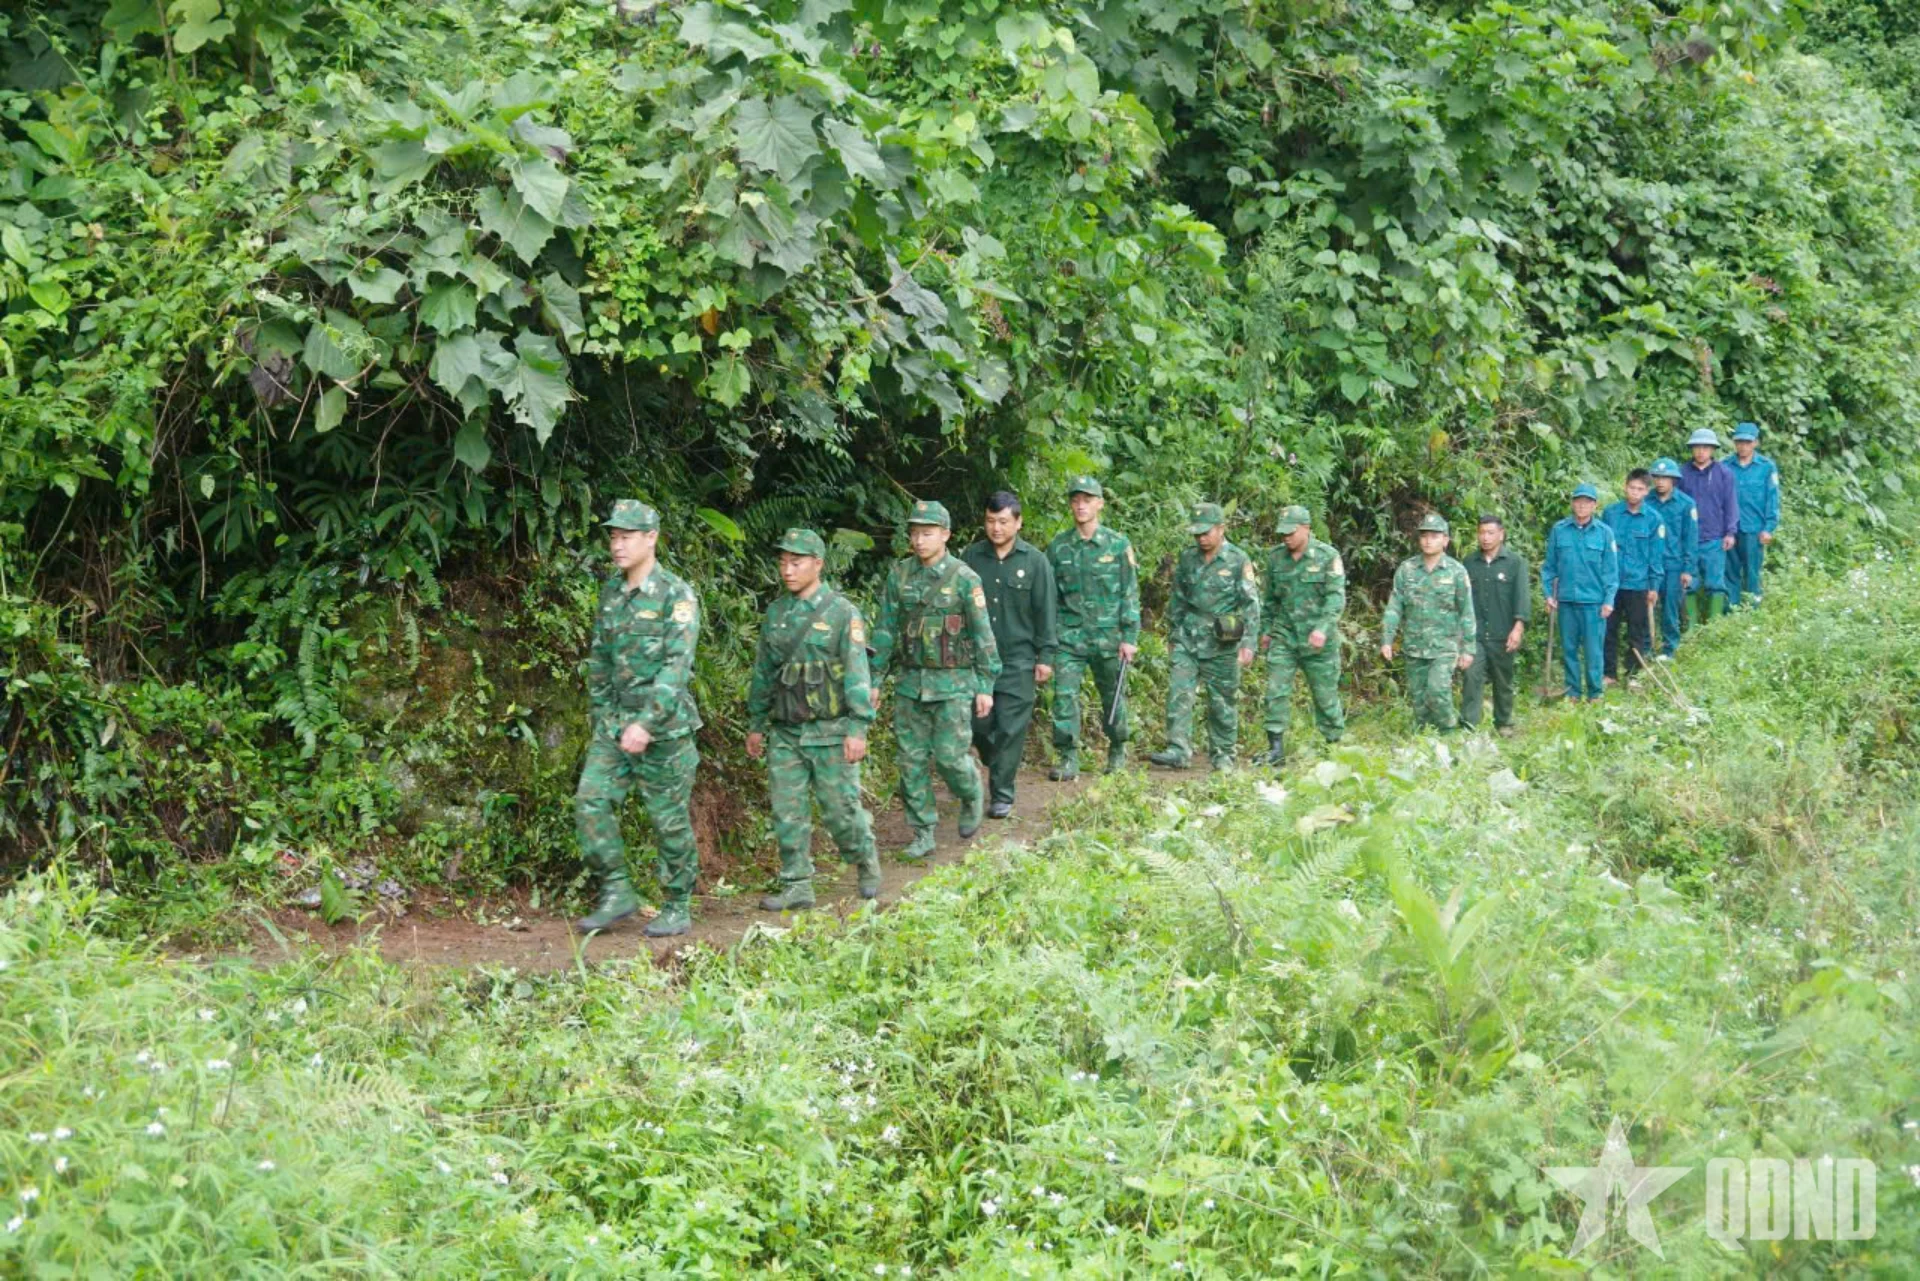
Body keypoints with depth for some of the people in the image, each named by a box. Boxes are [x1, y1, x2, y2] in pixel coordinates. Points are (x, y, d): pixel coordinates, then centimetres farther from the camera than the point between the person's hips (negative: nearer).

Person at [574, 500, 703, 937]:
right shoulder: (611, 591, 9)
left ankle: (677, 908, 13)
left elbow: (676, 667, -20)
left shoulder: (676, 596, -12)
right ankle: (616, 893, 3)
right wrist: (598, 719, 15)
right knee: (591, 801, -6)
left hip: (663, 725, -6)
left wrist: (647, 723, -27)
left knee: (670, 819, 1)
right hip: (615, 721, 6)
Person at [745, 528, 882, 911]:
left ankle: (867, 862, 25)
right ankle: (797, 887, 8)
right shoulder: (776, 614, 9)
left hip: (830, 732, -5)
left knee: (840, 808, 0)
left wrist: (858, 728, -16)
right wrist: (756, 724, 16)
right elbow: (762, 673, 17)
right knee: (787, 812, 1)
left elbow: (857, 675, -11)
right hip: (785, 733, 5)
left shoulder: (842, 613, -7)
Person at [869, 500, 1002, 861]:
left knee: (950, 756, -6)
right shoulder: (899, 576, 3)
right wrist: (875, 679, 7)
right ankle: (922, 833, 13)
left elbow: (983, 636, -5)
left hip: (953, 684, -4)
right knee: (912, 760, 3)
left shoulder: (964, 579, -8)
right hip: (911, 682, 4)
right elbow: (885, 631, 9)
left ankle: (971, 798, 26)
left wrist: (985, 686, -6)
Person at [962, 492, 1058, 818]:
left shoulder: (1035, 561, -2)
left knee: (1010, 729, -3)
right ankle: (997, 767, 33)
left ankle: (1002, 794, 4)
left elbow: (1046, 611, 0)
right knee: (979, 724, 5)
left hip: (1018, 659, -2)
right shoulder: (972, 557, 4)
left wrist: (1045, 656, -3)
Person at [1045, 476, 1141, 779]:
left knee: (1112, 696, 10)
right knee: (1064, 695, -10)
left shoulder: (1118, 545, 1)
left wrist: (1130, 637, -5)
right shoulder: (1058, 547, 5)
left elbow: (1130, 594, 1)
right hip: (1069, 636, 1)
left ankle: (1118, 751, 29)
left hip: (1108, 636, -1)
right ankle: (1069, 758, -7)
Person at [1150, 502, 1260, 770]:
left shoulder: (1238, 561, -6)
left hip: (1221, 645, -3)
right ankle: (1178, 750, -14)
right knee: (1178, 693, -10)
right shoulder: (1187, 559, 7)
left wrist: (1248, 642, -17)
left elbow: (1251, 605, -9)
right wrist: (1172, 634, 19)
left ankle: (1223, 754, 16)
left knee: (1222, 701, 5)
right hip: (1187, 640, 3)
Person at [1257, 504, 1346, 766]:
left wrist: (1323, 628, -26)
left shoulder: (1328, 557, -7)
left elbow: (1336, 597, -14)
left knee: (1326, 694, 5)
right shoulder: (1276, 557, 7)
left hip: (1318, 639, -3)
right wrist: (1265, 629, 17)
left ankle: (1335, 743, 20)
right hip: (1283, 636, 4)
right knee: (1276, 690, -8)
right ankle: (1276, 749, -7)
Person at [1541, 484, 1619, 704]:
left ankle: (1595, 693, 12)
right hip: (1566, 599, 2)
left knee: (1593, 650, 1)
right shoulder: (1559, 530, 1)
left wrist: (1609, 600, -3)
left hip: (1594, 601, -2)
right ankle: (1572, 692, 19)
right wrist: (1548, 593, 2)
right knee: (1569, 648, 9)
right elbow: (1549, 565, 8)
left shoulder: (1604, 532, -1)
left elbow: (1611, 570, 2)